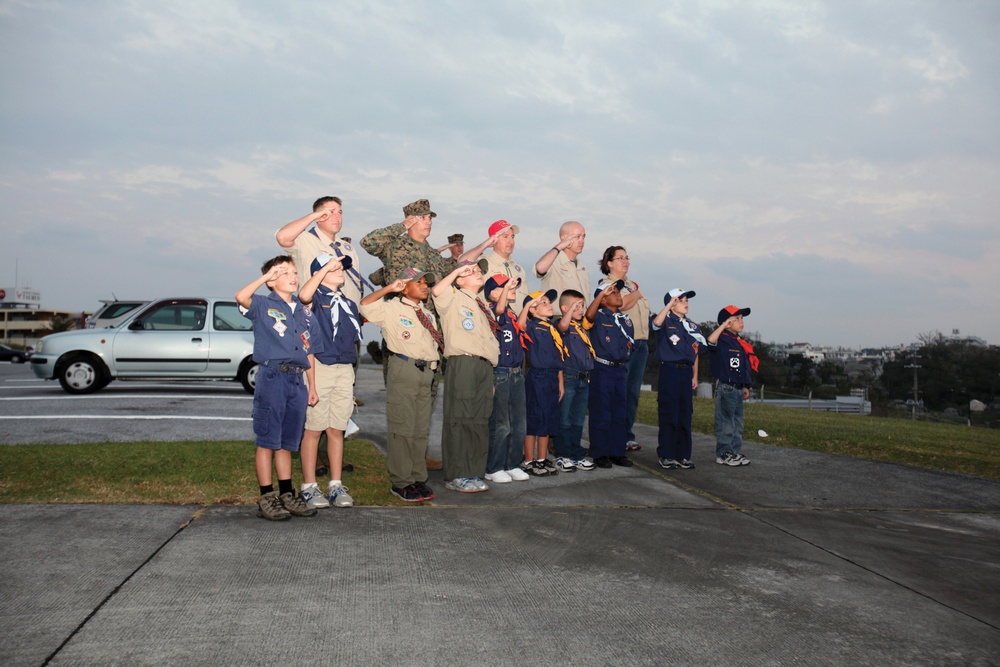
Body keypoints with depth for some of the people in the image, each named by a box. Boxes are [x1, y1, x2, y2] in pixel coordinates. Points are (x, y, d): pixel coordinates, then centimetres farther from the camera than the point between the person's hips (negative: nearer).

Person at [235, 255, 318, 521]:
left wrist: (312, 386, 14)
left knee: (287, 443, 12)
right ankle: (266, 499, 5)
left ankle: (287, 496, 18)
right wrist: (266, 276, -9)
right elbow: (241, 297, -22)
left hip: (297, 381, 6)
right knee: (267, 441, -1)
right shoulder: (263, 305, 2)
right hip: (272, 377, -5)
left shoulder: (304, 312, 18)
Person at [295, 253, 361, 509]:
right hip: (319, 367, -6)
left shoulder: (349, 304, 19)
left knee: (337, 429, 9)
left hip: (345, 370, 6)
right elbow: (304, 295, -26)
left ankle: (336, 485, 14)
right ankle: (309, 487, 5)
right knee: (314, 429, -2)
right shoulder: (317, 298, -1)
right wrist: (326, 267, -17)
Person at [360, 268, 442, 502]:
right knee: (402, 428, -5)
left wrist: (436, 361, 12)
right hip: (404, 369, -7)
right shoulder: (392, 308, 1)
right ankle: (400, 482, 1)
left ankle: (418, 478, 19)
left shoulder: (427, 314, 22)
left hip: (426, 371, 7)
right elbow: (365, 305, -14)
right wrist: (389, 288, -18)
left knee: (421, 429, 10)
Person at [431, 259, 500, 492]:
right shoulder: (455, 297, 6)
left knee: (480, 421, 7)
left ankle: (474, 474, 13)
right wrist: (458, 270, -6)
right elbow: (436, 291, -18)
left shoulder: (482, 306, 28)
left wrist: (492, 379, 20)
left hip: (485, 365, 8)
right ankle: (456, 476, -5)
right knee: (460, 419, -8)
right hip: (463, 362, -8)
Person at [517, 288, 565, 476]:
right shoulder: (532, 326, -5)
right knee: (534, 419, -3)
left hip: (552, 378, 8)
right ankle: (529, 461, 5)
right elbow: (520, 325, -31)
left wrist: (560, 382, 16)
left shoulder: (553, 329, 17)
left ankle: (542, 459, 21)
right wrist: (527, 305, -31)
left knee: (549, 420, 12)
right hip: (537, 377, -8)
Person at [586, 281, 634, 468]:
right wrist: (601, 292, -30)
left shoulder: (625, 318, 14)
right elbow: (589, 315, -29)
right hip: (602, 369, -6)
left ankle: (618, 452, 19)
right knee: (601, 414, -2)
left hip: (621, 369, 6)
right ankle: (599, 454, 5)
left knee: (619, 413, 11)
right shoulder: (599, 316, -5)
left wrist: (624, 365, 15)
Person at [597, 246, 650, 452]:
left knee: (633, 391, 7)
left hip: (641, 343, 7)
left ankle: (628, 436, 14)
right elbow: (620, 304, -16)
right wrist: (636, 294, 1)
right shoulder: (606, 285, -1)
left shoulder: (632, 284, 23)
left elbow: (644, 307, 22)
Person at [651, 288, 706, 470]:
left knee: (685, 416, 8)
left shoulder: (692, 326, 15)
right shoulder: (666, 321, -2)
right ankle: (666, 455, 4)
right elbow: (656, 322, -28)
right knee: (668, 415, -3)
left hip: (686, 372, 6)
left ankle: (683, 455, 15)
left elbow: (695, 353, 18)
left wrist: (695, 376, 12)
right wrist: (670, 303, -20)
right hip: (669, 371, -5)